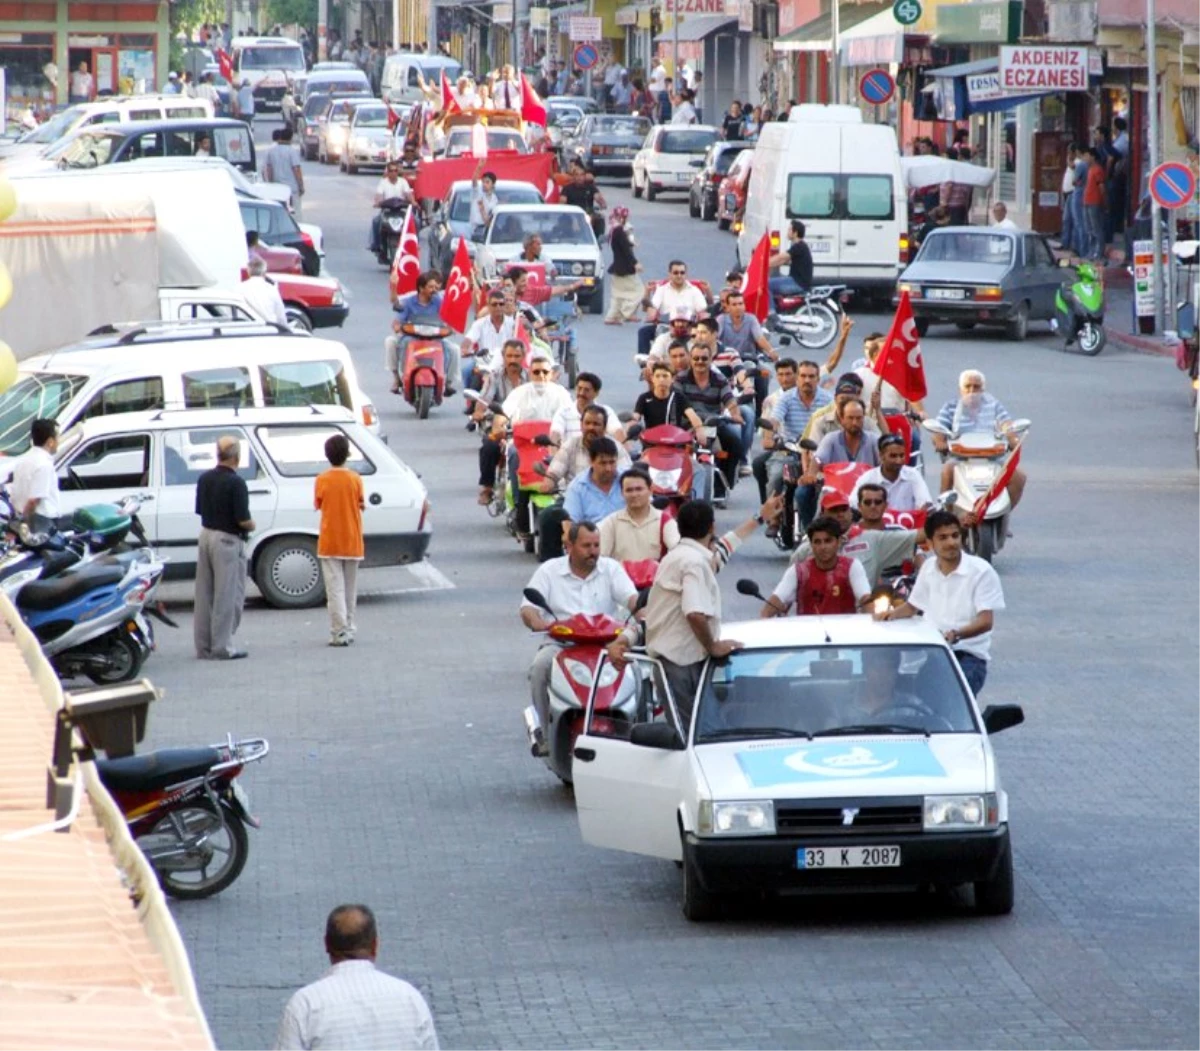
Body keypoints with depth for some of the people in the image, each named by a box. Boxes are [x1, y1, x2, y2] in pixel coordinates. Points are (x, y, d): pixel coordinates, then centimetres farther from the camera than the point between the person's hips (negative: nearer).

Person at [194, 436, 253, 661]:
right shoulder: (235, 483, -18)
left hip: (206, 534, 8)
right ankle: (222, 647, -1)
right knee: (227, 596, -1)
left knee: (204, 595, 12)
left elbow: (200, 510, 11)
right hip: (227, 540, -8)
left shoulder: (205, 479, 5)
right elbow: (243, 520, -19)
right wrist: (251, 526, 1)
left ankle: (204, 646, 16)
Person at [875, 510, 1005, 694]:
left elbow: (986, 622, -13)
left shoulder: (981, 571, -6)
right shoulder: (929, 568, 14)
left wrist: (956, 634, -31)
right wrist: (892, 614, 6)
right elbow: (913, 606, 28)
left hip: (968, 653, -5)